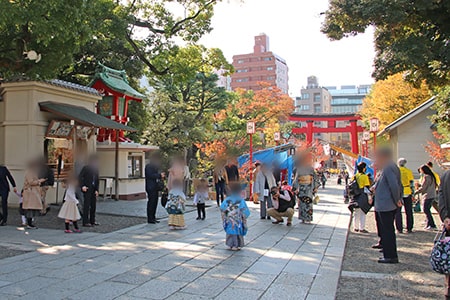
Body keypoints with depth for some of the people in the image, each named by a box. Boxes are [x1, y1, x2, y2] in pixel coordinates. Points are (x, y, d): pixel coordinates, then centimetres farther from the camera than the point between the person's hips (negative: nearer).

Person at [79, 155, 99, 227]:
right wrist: (82, 186, -20)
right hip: (87, 189, -6)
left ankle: (92, 221, 19)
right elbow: (80, 177, -9)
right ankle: (85, 222, 0)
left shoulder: (96, 169, 11)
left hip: (93, 190, 6)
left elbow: (97, 180, 11)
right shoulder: (86, 168, -5)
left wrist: (96, 190, 3)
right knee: (87, 205, -4)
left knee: (93, 205, 9)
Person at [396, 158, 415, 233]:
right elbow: (412, 183, 2)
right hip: (407, 193, 1)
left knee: (398, 212, 5)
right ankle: (409, 228, 11)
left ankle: (399, 229, 3)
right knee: (409, 212, 10)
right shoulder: (409, 171, 2)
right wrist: (412, 193, 7)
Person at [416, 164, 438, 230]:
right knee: (427, 210, 14)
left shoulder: (426, 177, -14)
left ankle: (433, 225, -6)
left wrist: (415, 192, -5)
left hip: (428, 196, -9)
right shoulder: (432, 176, 14)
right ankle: (428, 225, 17)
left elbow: (423, 187, -15)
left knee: (426, 210, -5)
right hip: (433, 196, 9)